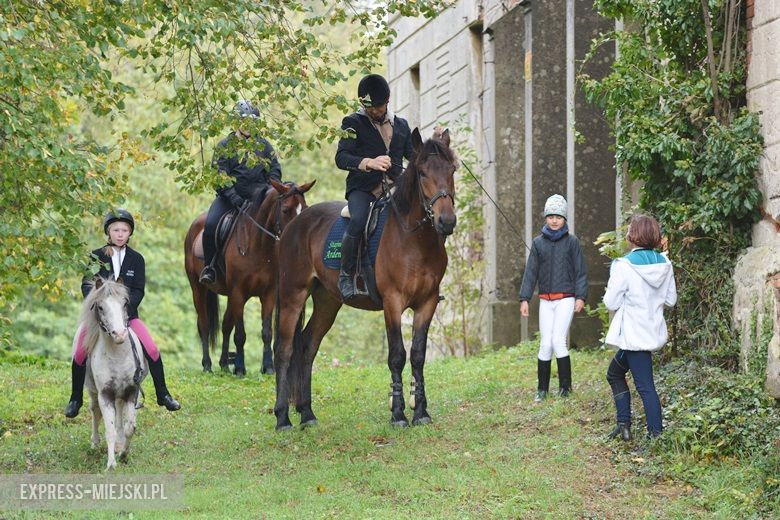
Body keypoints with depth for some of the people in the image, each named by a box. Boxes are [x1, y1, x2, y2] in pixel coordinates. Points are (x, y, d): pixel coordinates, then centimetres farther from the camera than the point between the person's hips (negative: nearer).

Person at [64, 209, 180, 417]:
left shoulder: (136, 259, 5)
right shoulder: (96, 256, 2)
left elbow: (138, 291, 0)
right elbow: (87, 285, -2)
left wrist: (123, 307, -17)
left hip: (127, 312, 1)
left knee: (152, 351, -12)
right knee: (80, 355, -13)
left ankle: (163, 395, 3)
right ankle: (75, 399, 6)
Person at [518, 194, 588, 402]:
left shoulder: (572, 242, 1)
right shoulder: (538, 242, 7)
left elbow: (580, 272, 0)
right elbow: (530, 272, 7)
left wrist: (581, 297, -10)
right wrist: (524, 298, 0)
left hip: (566, 299, -3)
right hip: (545, 300, 3)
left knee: (558, 341, -11)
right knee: (545, 344, 2)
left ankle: (565, 388, -2)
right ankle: (542, 389, 10)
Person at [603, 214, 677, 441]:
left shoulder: (625, 266, -18)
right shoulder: (664, 264, 1)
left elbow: (611, 302, -13)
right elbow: (671, 300, 8)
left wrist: (611, 287, 6)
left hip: (634, 335, -7)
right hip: (654, 330, 7)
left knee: (645, 385, 1)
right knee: (614, 373, 18)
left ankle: (656, 435, 1)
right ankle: (624, 423, 14)